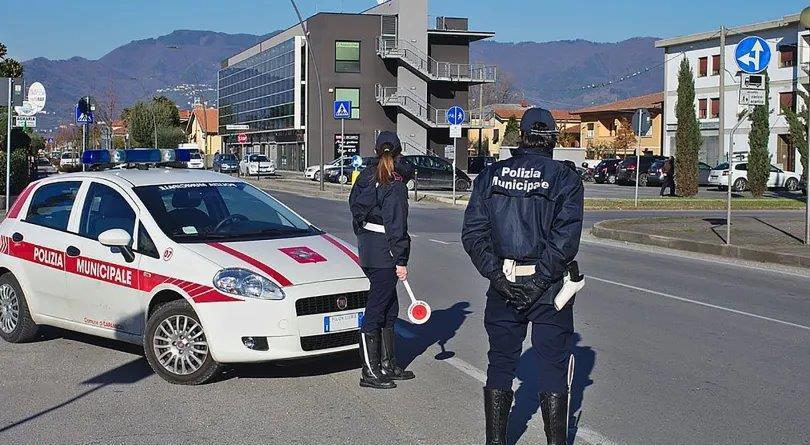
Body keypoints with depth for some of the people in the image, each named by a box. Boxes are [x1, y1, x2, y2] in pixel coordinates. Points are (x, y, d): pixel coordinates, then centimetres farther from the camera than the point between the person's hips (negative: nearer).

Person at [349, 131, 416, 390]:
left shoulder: (366, 176, 9)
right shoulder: (395, 184, -13)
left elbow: (355, 207, 14)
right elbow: (396, 226, -16)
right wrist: (401, 261, -14)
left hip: (366, 247, 8)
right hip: (384, 252, -8)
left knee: (389, 308, 17)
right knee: (376, 309, -3)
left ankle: (387, 364, 23)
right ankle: (369, 372, 3)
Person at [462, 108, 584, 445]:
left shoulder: (491, 175, 3)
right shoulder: (565, 179, -5)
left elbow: (472, 233, -3)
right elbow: (565, 240, -15)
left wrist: (497, 274, -5)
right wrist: (540, 279, -12)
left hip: (502, 287, 3)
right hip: (548, 288, -2)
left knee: (500, 365, 13)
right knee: (553, 366, 6)